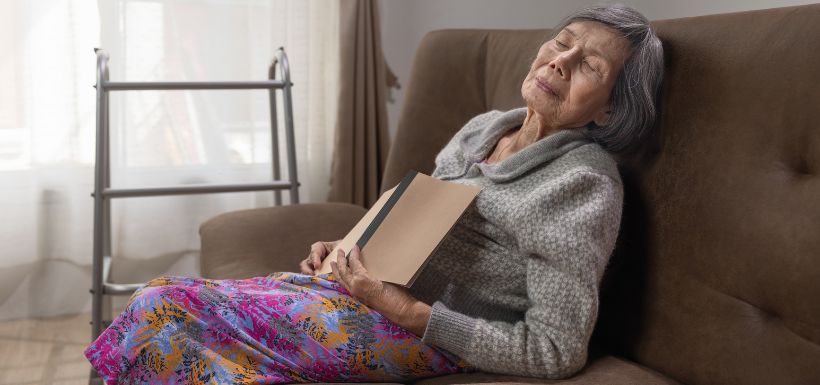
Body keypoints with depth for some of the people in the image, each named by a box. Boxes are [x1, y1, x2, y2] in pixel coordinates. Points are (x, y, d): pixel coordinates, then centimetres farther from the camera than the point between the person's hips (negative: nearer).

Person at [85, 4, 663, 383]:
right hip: (380, 287, 8)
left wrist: (401, 307, -22)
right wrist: (352, 250, 3)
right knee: (164, 301, -4)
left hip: (431, 336, -8)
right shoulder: (484, 128, 9)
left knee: (168, 310, -14)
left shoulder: (583, 183, -15)